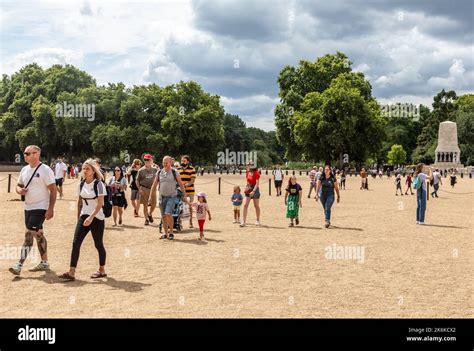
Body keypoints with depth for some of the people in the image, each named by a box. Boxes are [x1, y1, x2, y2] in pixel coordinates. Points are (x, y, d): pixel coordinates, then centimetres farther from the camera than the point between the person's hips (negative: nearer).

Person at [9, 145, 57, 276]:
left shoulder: (45, 170, -13)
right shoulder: (24, 170, 9)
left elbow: (53, 190, -14)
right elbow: (18, 185, 20)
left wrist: (50, 209, -20)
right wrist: (19, 190, -6)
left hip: (40, 207, -8)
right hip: (28, 207, 8)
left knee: (29, 234, -12)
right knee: (38, 234, 15)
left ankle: (19, 265, -12)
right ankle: (44, 262, 25)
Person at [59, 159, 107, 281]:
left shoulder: (98, 184, -11)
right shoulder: (82, 184, 7)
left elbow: (100, 204, -17)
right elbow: (79, 202, 15)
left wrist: (91, 217, -27)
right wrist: (79, 218, 14)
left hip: (97, 218, -5)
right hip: (84, 217, 5)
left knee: (98, 244, 5)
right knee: (76, 243, -6)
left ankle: (102, 270, 22)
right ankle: (71, 272, -7)